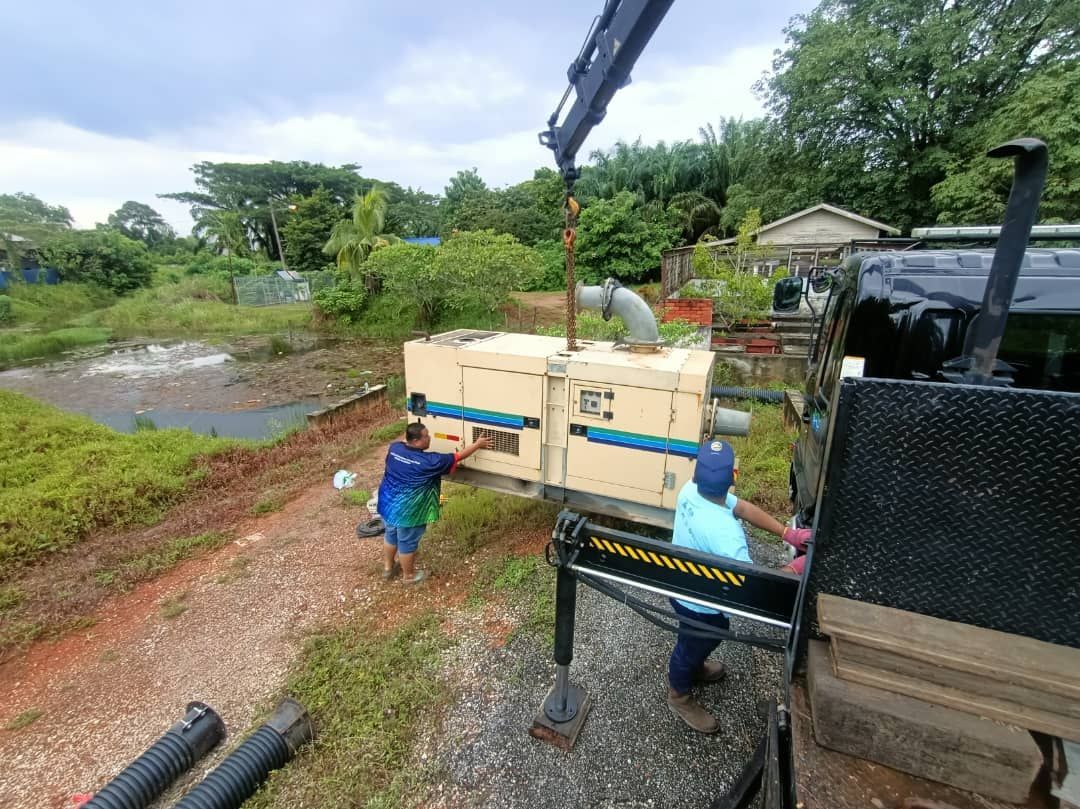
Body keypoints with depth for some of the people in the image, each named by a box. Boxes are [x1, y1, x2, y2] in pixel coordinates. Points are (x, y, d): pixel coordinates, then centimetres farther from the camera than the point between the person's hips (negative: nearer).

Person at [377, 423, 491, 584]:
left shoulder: (394, 447, -9)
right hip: (407, 511, -7)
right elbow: (458, 457, -18)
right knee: (407, 543, 14)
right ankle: (408, 575, 37)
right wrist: (477, 444, -5)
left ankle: (388, 567, 49)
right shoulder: (428, 461, -26)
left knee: (391, 535, 28)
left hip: (388, 503, 7)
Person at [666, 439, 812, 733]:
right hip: (701, 604, -7)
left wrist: (787, 533, -11)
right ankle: (679, 697, 52)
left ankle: (695, 667, 66)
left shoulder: (691, 490, -19)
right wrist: (795, 569, -24)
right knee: (691, 645, 23)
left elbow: (742, 507, -8)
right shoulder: (723, 532, -43)